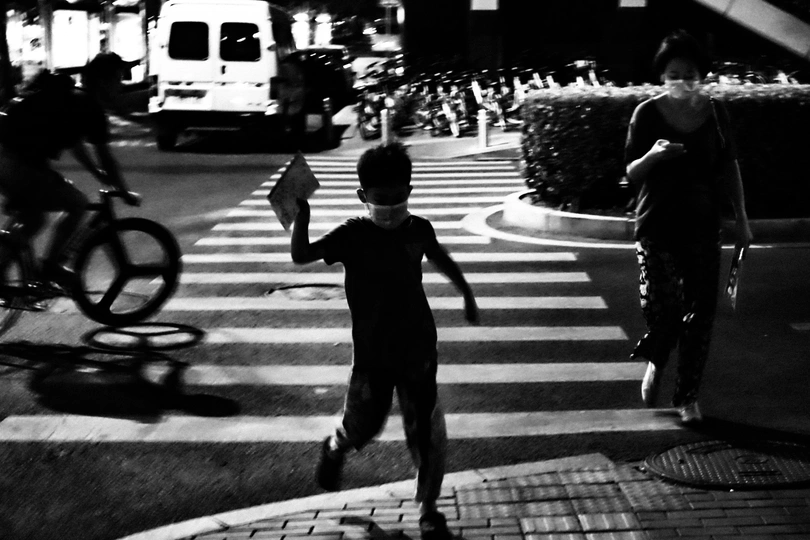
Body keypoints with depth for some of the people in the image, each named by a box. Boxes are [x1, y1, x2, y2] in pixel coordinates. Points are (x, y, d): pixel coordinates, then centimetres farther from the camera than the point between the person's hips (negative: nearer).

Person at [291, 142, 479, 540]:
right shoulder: (352, 235, -11)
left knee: (428, 437, 5)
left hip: (418, 351, 2)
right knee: (362, 427, 11)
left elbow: (441, 259, 19)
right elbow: (301, 255, -21)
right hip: (372, 355, -2)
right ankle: (335, 449, 48)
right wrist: (301, 212, -30)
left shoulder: (419, 229, -3)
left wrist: (466, 292, 23)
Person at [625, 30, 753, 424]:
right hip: (657, 225, -2)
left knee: (700, 311, 3)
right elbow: (630, 173, -1)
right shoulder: (648, 113, -5)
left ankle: (687, 396, 18)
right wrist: (652, 156, -22)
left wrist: (742, 219, 8)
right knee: (662, 304, -15)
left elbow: (728, 167, 11)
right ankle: (655, 361, 20)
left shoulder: (714, 111, 2)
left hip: (702, 226, 3)